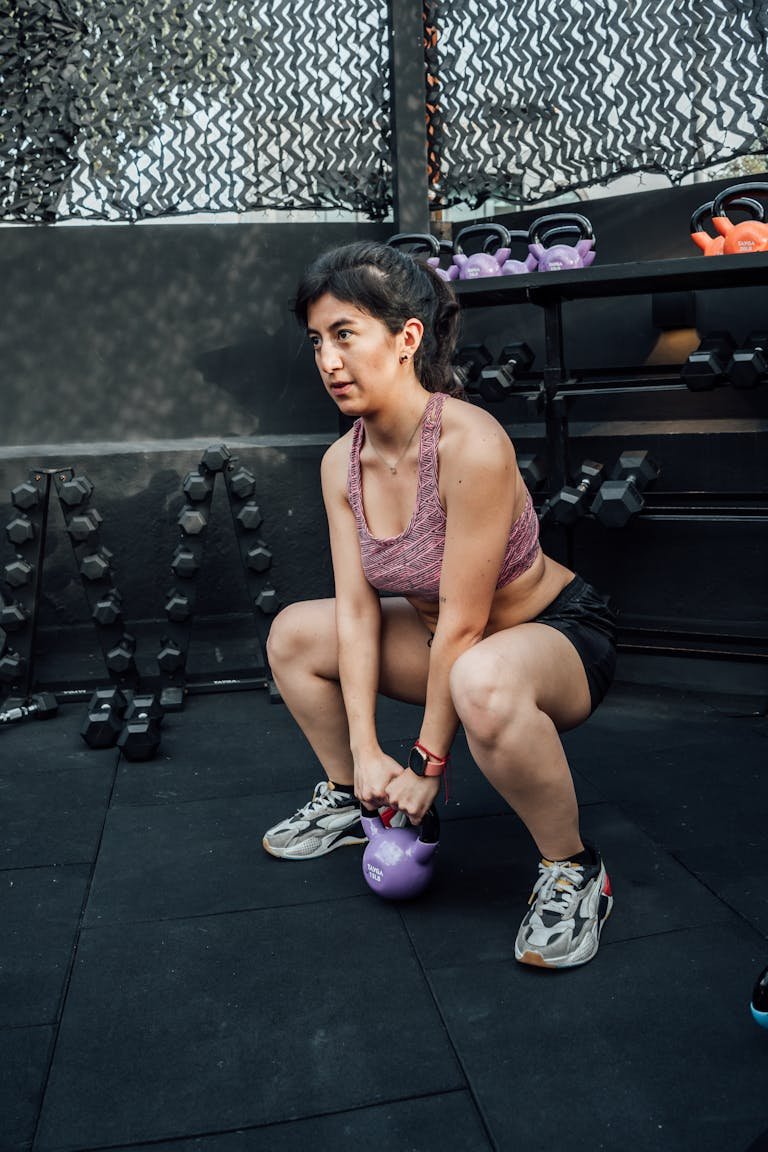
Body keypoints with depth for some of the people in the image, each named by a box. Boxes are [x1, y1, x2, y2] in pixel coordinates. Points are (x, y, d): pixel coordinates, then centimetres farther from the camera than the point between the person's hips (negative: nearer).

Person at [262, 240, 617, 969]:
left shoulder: (470, 443, -30)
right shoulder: (342, 464, -7)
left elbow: (464, 624, -27)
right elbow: (355, 609, -8)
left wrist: (426, 763, -19)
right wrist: (366, 752, -13)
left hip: (563, 634, -7)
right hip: (444, 635, 8)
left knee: (484, 683, -41)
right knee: (294, 635, 6)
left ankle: (572, 870, -14)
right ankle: (348, 800, 24)